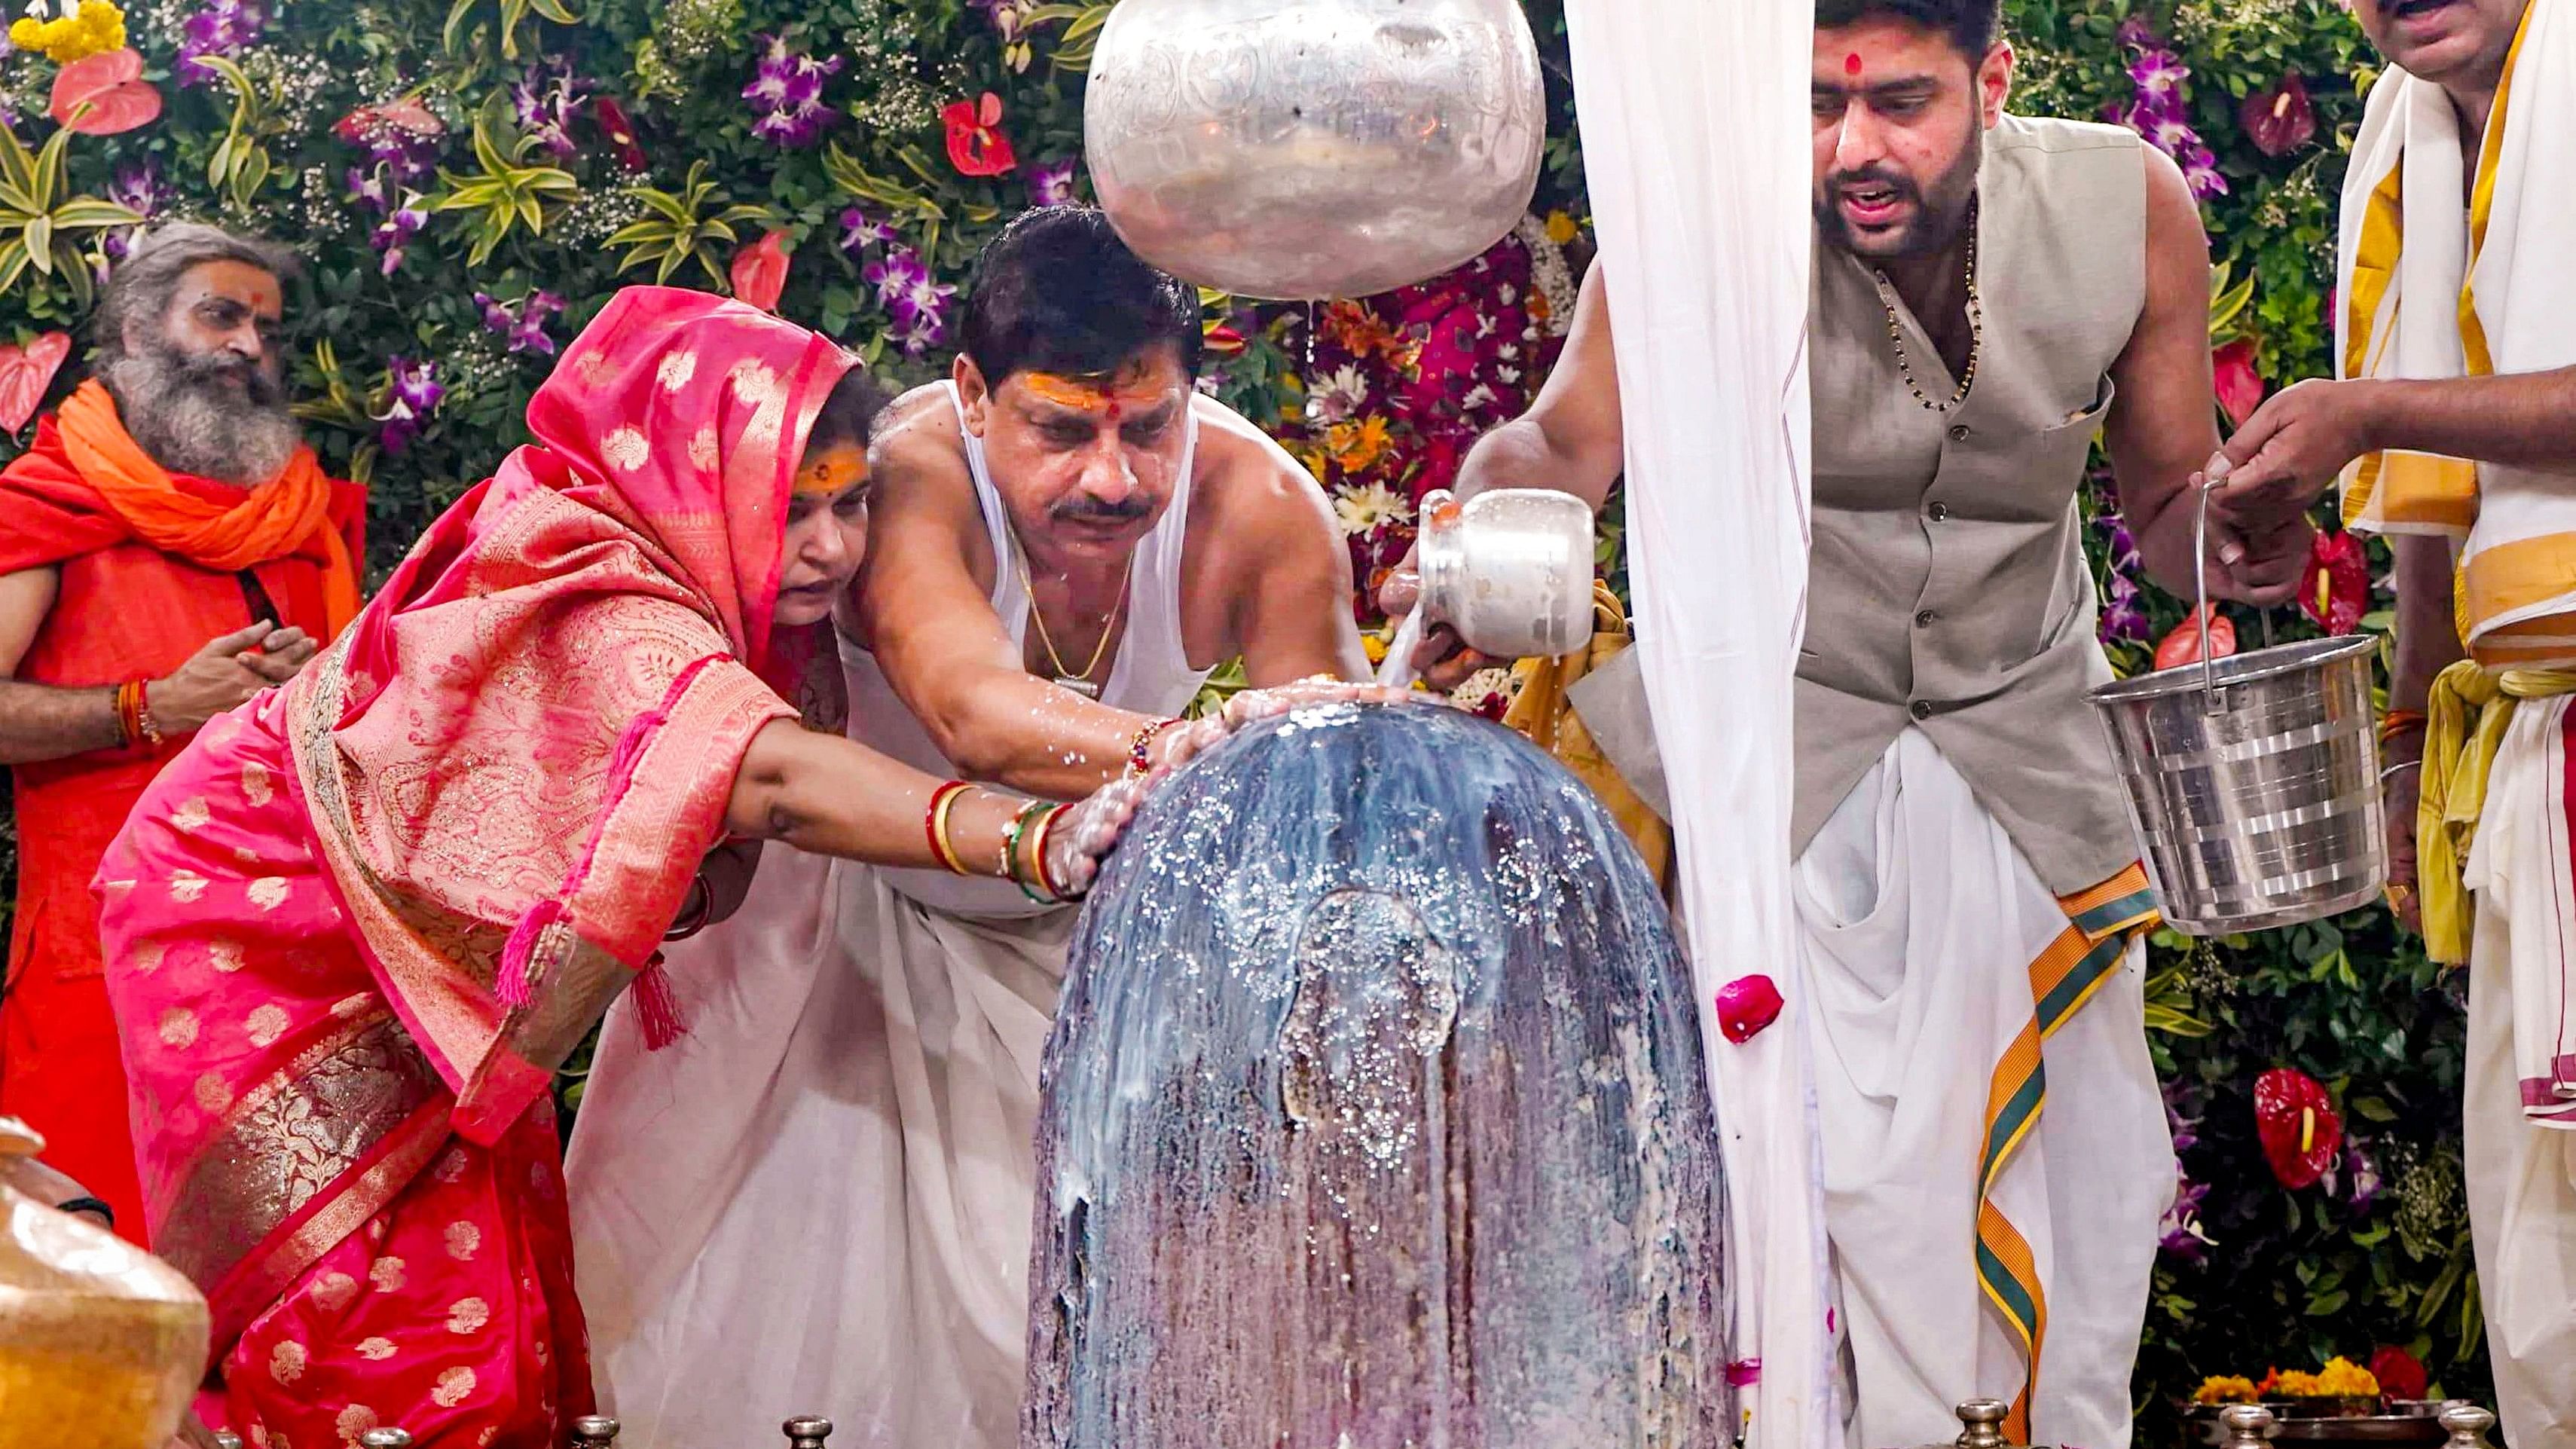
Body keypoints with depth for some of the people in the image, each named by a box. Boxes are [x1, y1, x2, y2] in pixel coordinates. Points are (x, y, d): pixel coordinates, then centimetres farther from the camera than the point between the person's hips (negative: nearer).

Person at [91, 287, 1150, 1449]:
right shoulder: (599, 606, -34)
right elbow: (764, 776, -52)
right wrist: (1031, 842, -65)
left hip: (418, 951, 9)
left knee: (494, 1324, 4)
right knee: (367, 1326, -11)